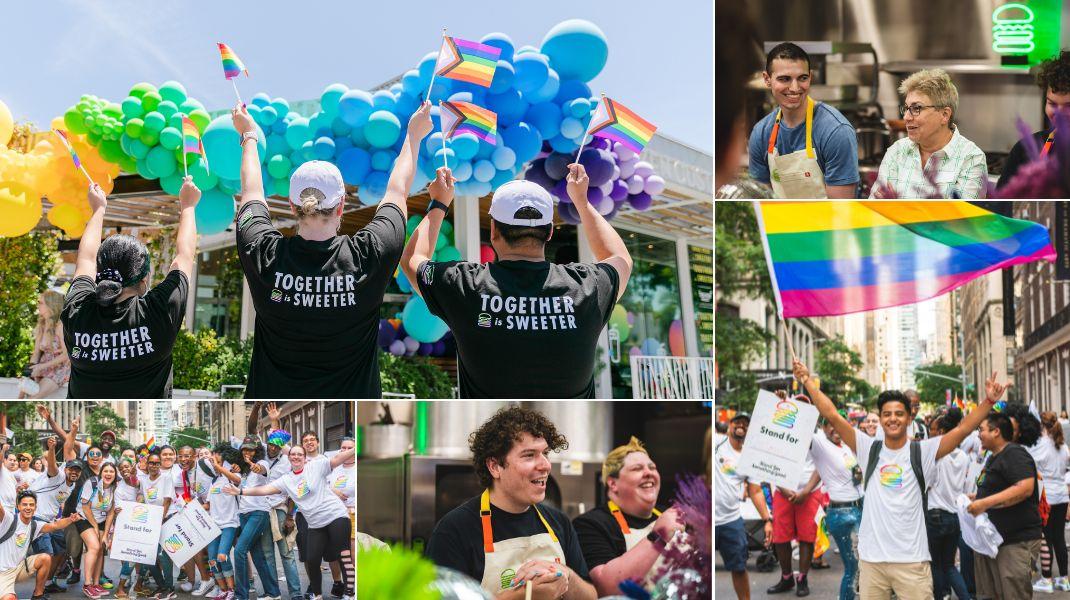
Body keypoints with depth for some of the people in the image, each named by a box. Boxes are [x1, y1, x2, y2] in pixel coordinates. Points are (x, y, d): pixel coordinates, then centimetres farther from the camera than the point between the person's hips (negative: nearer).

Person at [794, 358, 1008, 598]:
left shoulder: (922, 452, 1)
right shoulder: (868, 449, 6)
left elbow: (962, 430, -8)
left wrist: (989, 401, -19)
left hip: (912, 560, -2)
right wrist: (807, 381, -1)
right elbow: (832, 415, 3)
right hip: (871, 558, 2)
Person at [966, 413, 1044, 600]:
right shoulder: (994, 458, 19)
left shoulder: (1015, 454, -13)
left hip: (1017, 541, -10)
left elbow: (1025, 488, -28)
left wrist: (985, 503, -29)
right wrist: (976, 499, 18)